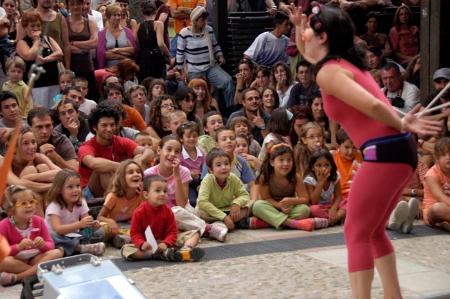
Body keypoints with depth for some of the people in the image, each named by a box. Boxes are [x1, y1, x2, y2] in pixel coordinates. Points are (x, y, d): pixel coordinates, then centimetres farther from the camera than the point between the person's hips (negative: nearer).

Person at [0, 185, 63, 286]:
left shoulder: (38, 221, 1)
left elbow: (50, 245, 1)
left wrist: (43, 245, -23)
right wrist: (18, 247, -31)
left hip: (35, 258, 3)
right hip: (16, 261, -3)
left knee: (57, 253, -24)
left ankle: (16, 277, -29)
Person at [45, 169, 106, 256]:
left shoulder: (81, 203, -2)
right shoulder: (54, 206, -19)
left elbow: (86, 224, -8)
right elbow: (58, 229, -34)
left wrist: (93, 225, -33)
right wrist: (79, 224, -46)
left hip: (73, 236, 5)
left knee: (99, 232, -13)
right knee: (52, 237, -38)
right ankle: (81, 248, -35)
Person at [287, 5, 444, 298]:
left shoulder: (328, 73, -10)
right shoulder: (342, 63, 18)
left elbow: (372, 105, -23)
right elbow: (307, 54, 39)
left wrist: (402, 125, -7)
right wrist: (299, 26, 23)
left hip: (385, 153, -10)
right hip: (399, 150, 10)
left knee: (356, 234, -2)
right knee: (373, 231, 19)